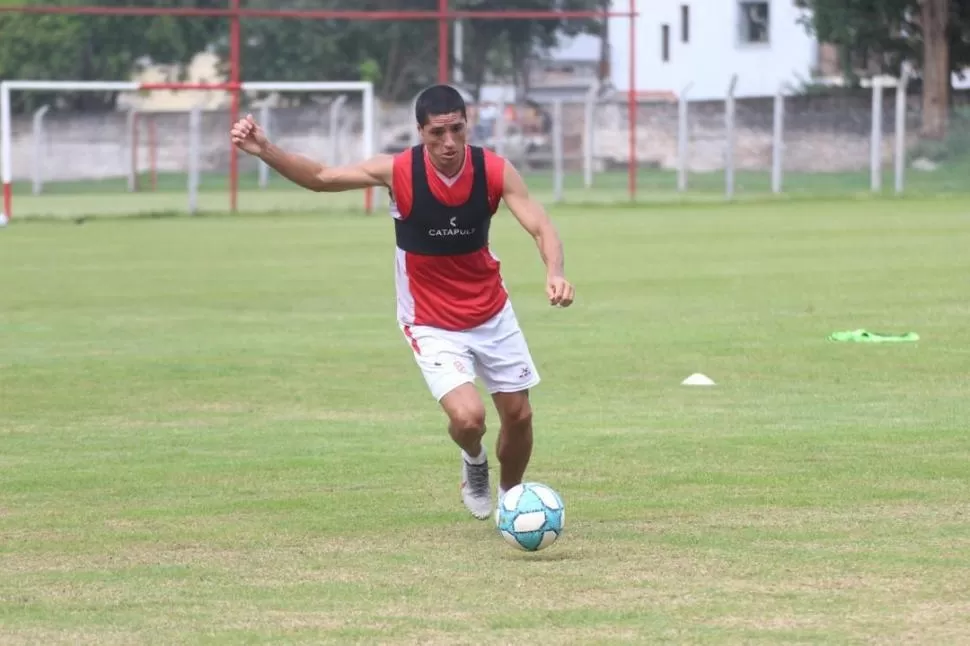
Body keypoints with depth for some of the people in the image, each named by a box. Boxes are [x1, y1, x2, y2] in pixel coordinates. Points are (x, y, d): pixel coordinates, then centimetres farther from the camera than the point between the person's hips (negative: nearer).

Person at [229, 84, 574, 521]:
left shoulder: (494, 170, -17)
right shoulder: (397, 172, -21)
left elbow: (542, 227, -21)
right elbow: (321, 177, -15)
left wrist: (554, 272, -43)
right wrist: (265, 151, -30)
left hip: (492, 314, 3)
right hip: (432, 325, -3)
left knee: (518, 416, 12)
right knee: (467, 416, -21)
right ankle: (474, 463, 18)